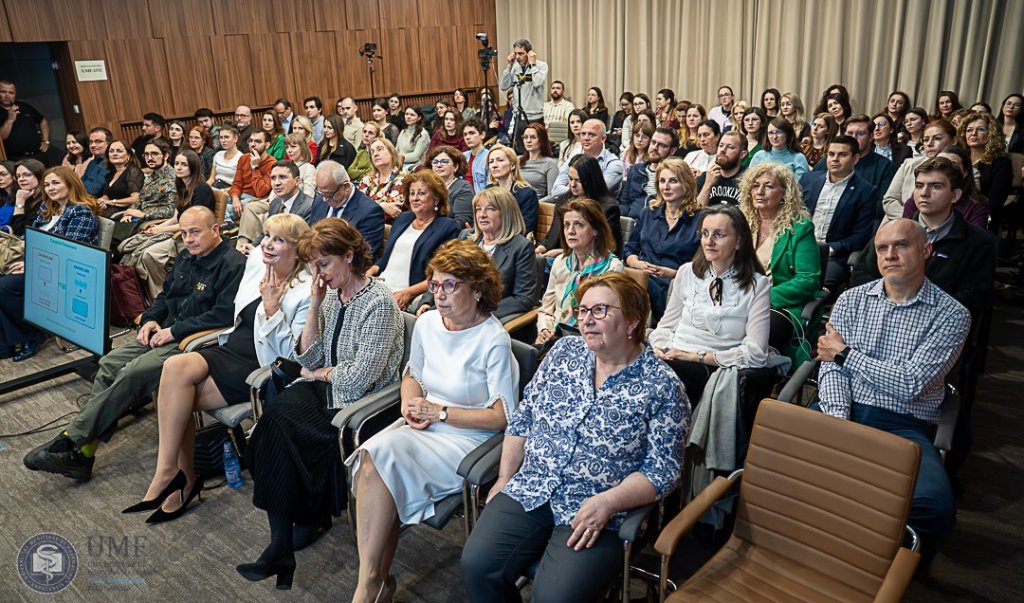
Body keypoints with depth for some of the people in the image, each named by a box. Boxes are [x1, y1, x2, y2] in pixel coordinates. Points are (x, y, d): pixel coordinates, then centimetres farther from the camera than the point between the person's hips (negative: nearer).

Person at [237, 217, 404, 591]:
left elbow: (359, 379, -19)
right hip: (325, 391, 7)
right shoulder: (332, 294, 8)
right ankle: (280, 546, -16)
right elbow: (308, 359, 5)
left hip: (359, 404, -7)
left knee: (277, 428, -22)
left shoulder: (379, 303, -16)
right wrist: (314, 306, -3)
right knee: (275, 417, -21)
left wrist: (320, 373, -2)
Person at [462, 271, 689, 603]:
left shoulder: (663, 387, -6)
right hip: (529, 492, 4)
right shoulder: (564, 352, 7)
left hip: (597, 512, -4)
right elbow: (522, 418, 12)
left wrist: (606, 503, -19)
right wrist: (504, 477, 5)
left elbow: (661, 470, -8)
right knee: (476, 565, -15)